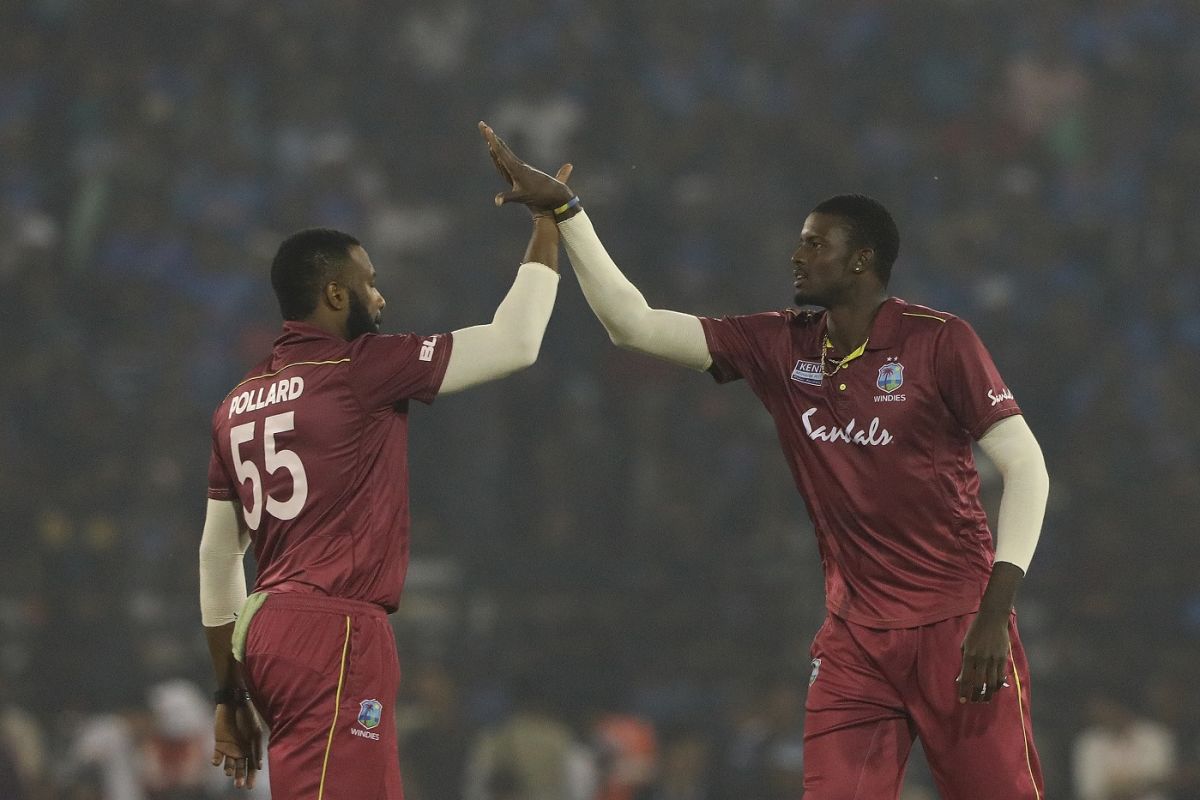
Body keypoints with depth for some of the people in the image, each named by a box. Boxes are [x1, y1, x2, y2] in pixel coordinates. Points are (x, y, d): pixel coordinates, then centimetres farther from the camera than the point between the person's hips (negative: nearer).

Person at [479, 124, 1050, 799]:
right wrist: (563, 209, 1)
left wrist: (995, 610, -16)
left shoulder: (939, 341, -7)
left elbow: (1026, 466, -8)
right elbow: (635, 324, 7)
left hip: (957, 624, -4)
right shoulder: (781, 348, 7)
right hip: (855, 635, 4)